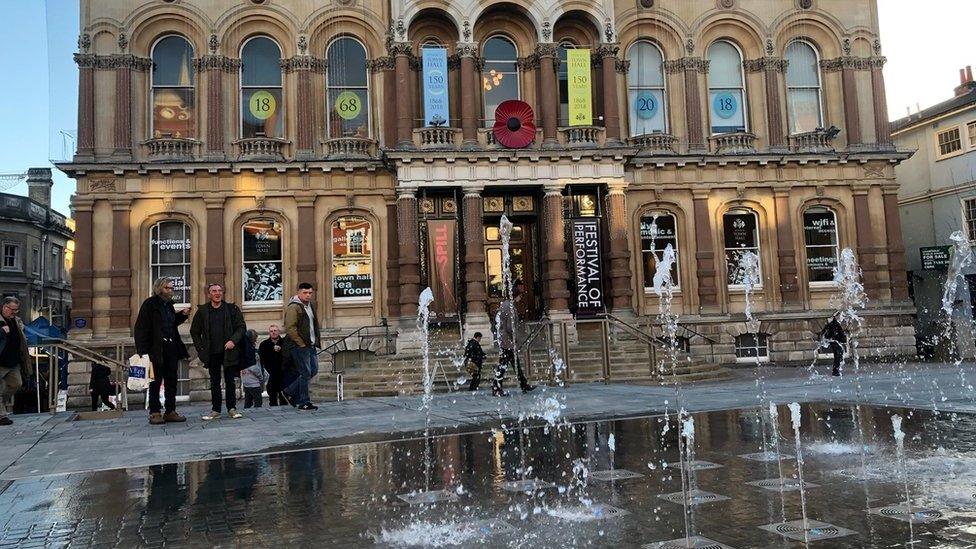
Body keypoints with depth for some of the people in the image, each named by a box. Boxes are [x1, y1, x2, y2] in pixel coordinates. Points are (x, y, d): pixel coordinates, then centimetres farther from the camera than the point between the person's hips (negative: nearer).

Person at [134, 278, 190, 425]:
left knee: (171, 380, 9)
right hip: (156, 350, -7)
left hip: (171, 348, 7)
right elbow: (141, 328, -12)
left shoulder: (169, 305, 15)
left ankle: (170, 412, 15)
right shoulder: (149, 304, -7)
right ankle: (154, 413, 6)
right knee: (156, 380, -1)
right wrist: (143, 350, -19)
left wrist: (182, 315, 8)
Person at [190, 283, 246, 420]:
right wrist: (200, 349, 3)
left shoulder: (232, 309, 3)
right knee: (214, 382, 8)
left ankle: (232, 409, 10)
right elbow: (194, 331, 12)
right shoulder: (202, 311, 6)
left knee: (230, 381, 2)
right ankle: (215, 410, 14)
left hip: (228, 351, -1)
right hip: (211, 353, 1)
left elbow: (241, 327, 3)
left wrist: (233, 341, -12)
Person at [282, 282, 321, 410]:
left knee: (314, 370, 11)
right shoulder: (293, 307, -12)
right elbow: (290, 328, -18)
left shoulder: (310, 306, 16)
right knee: (305, 373, -5)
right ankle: (304, 402, 6)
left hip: (311, 345, 9)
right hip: (300, 346, -9)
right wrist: (301, 343, -18)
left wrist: (317, 340, 16)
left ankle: (291, 392, 23)